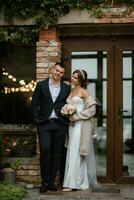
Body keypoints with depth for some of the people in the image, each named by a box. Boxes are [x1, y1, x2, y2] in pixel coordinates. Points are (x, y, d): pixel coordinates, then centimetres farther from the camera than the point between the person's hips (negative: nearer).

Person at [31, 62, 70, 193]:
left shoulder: (66, 88, 10)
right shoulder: (41, 85, 6)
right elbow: (34, 104, 6)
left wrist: (67, 120, 2)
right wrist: (37, 120, -3)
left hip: (60, 125, 2)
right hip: (44, 124, -2)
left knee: (56, 153, 3)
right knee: (45, 150, -14)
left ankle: (52, 181, 12)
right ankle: (45, 181, -3)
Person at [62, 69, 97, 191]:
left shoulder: (83, 92, -6)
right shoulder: (71, 91, 15)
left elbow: (92, 108, -12)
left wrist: (76, 116, -14)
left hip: (81, 124, -8)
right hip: (72, 124, 8)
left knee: (76, 152, -11)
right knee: (75, 152, 9)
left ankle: (72, 183, -11)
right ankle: (84, 181, 16)